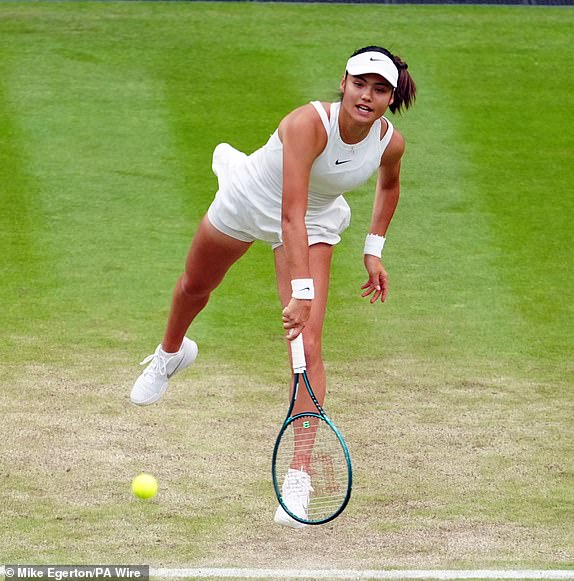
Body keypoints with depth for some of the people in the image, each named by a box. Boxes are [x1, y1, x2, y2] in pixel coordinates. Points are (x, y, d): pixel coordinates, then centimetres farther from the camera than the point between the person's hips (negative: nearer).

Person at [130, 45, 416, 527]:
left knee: (309, 348, -16)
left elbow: (389, 184, 5)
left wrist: (374, 249, 0)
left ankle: (298, 478, -15)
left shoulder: (390, 142, -23)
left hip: (316, 224, 2)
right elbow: (291, 214, -45)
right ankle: (171, 354, 64)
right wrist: (300, 291, -53)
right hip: (248, 200, -2)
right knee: (195, 287, 27)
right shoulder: (308, 123, -39)